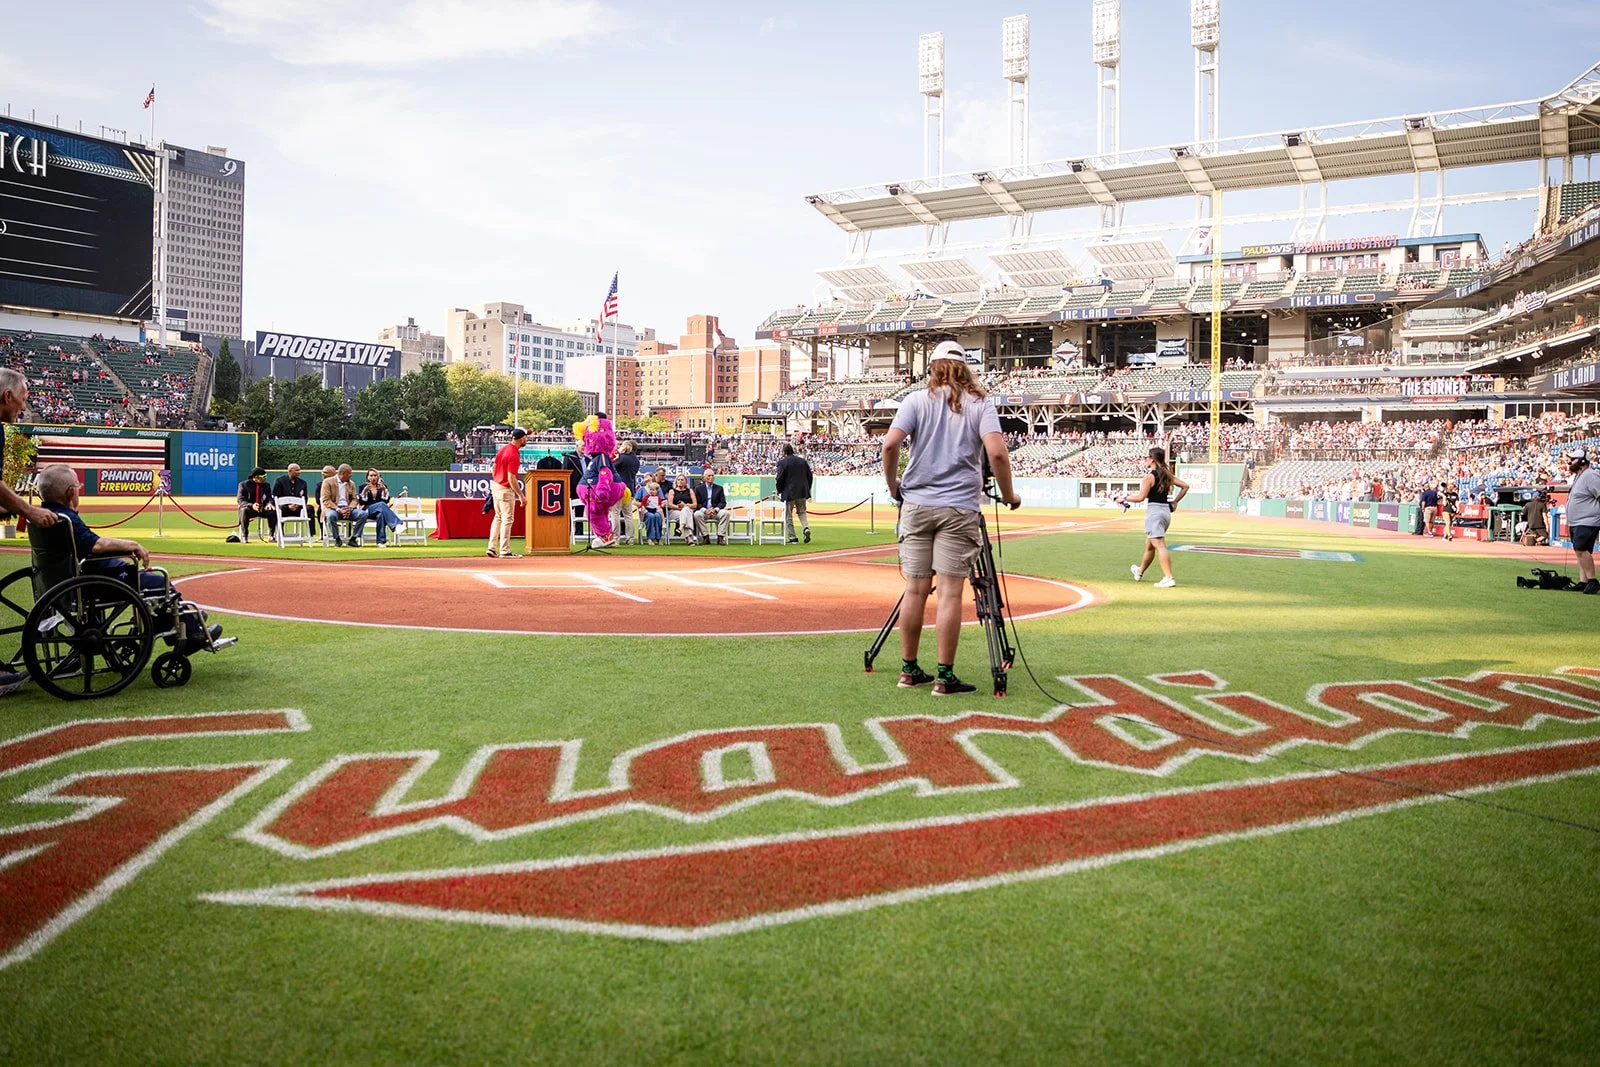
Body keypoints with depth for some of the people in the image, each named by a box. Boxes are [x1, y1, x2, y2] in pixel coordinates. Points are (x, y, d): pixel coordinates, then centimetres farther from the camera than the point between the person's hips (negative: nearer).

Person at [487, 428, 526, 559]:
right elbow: (511, 478, -25)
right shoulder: (514, 455, -22)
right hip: (505, 490, -9)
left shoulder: (503, 448, 5)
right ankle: (504, 552, 2)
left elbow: (494, 469, 13)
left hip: (495, 485, 9)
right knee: (507, 519, -1)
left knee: (498, 517, 17)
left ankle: (492, 549, 19)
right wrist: (521, 495, -21)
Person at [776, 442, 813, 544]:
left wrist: (779, 491, 4)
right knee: (802, 512, 18)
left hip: (789, 492, -5)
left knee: (788, 516, 3)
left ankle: (792, 538, 2)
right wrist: (807, 490, 18)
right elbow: (809, 476, 11)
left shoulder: (782, 462, -6)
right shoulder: (802, 461, 10)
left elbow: (779, 478, -9)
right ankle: (806, 527, -8)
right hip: (802, 492, 5)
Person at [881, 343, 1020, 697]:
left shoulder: (917, 400, 5)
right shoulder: (980, 403, 3)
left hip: (916, 504, 2)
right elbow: (997, 452, -11)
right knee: (950, 591, -2)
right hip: (960, 507, -2)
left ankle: (909, 670, 15)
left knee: (916, 589, 7)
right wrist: (1009, 496, 1)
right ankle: (945, 677, 0)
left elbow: (890, 445, -8)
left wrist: (893, 486, 6)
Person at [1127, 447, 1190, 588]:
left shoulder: (1149, 476, -12)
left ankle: (1169, 578, -23)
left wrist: (1125, 499, -2)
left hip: (1154, 512, -9)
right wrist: (1175, 502, 19)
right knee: (1149, 545, 24)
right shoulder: (1167, 475, 11)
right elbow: (1185, 486, 14)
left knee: (1160, 546, -14)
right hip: (1166, 511, 9)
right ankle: (1140, 571, 41)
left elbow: (1141, 497, -15)